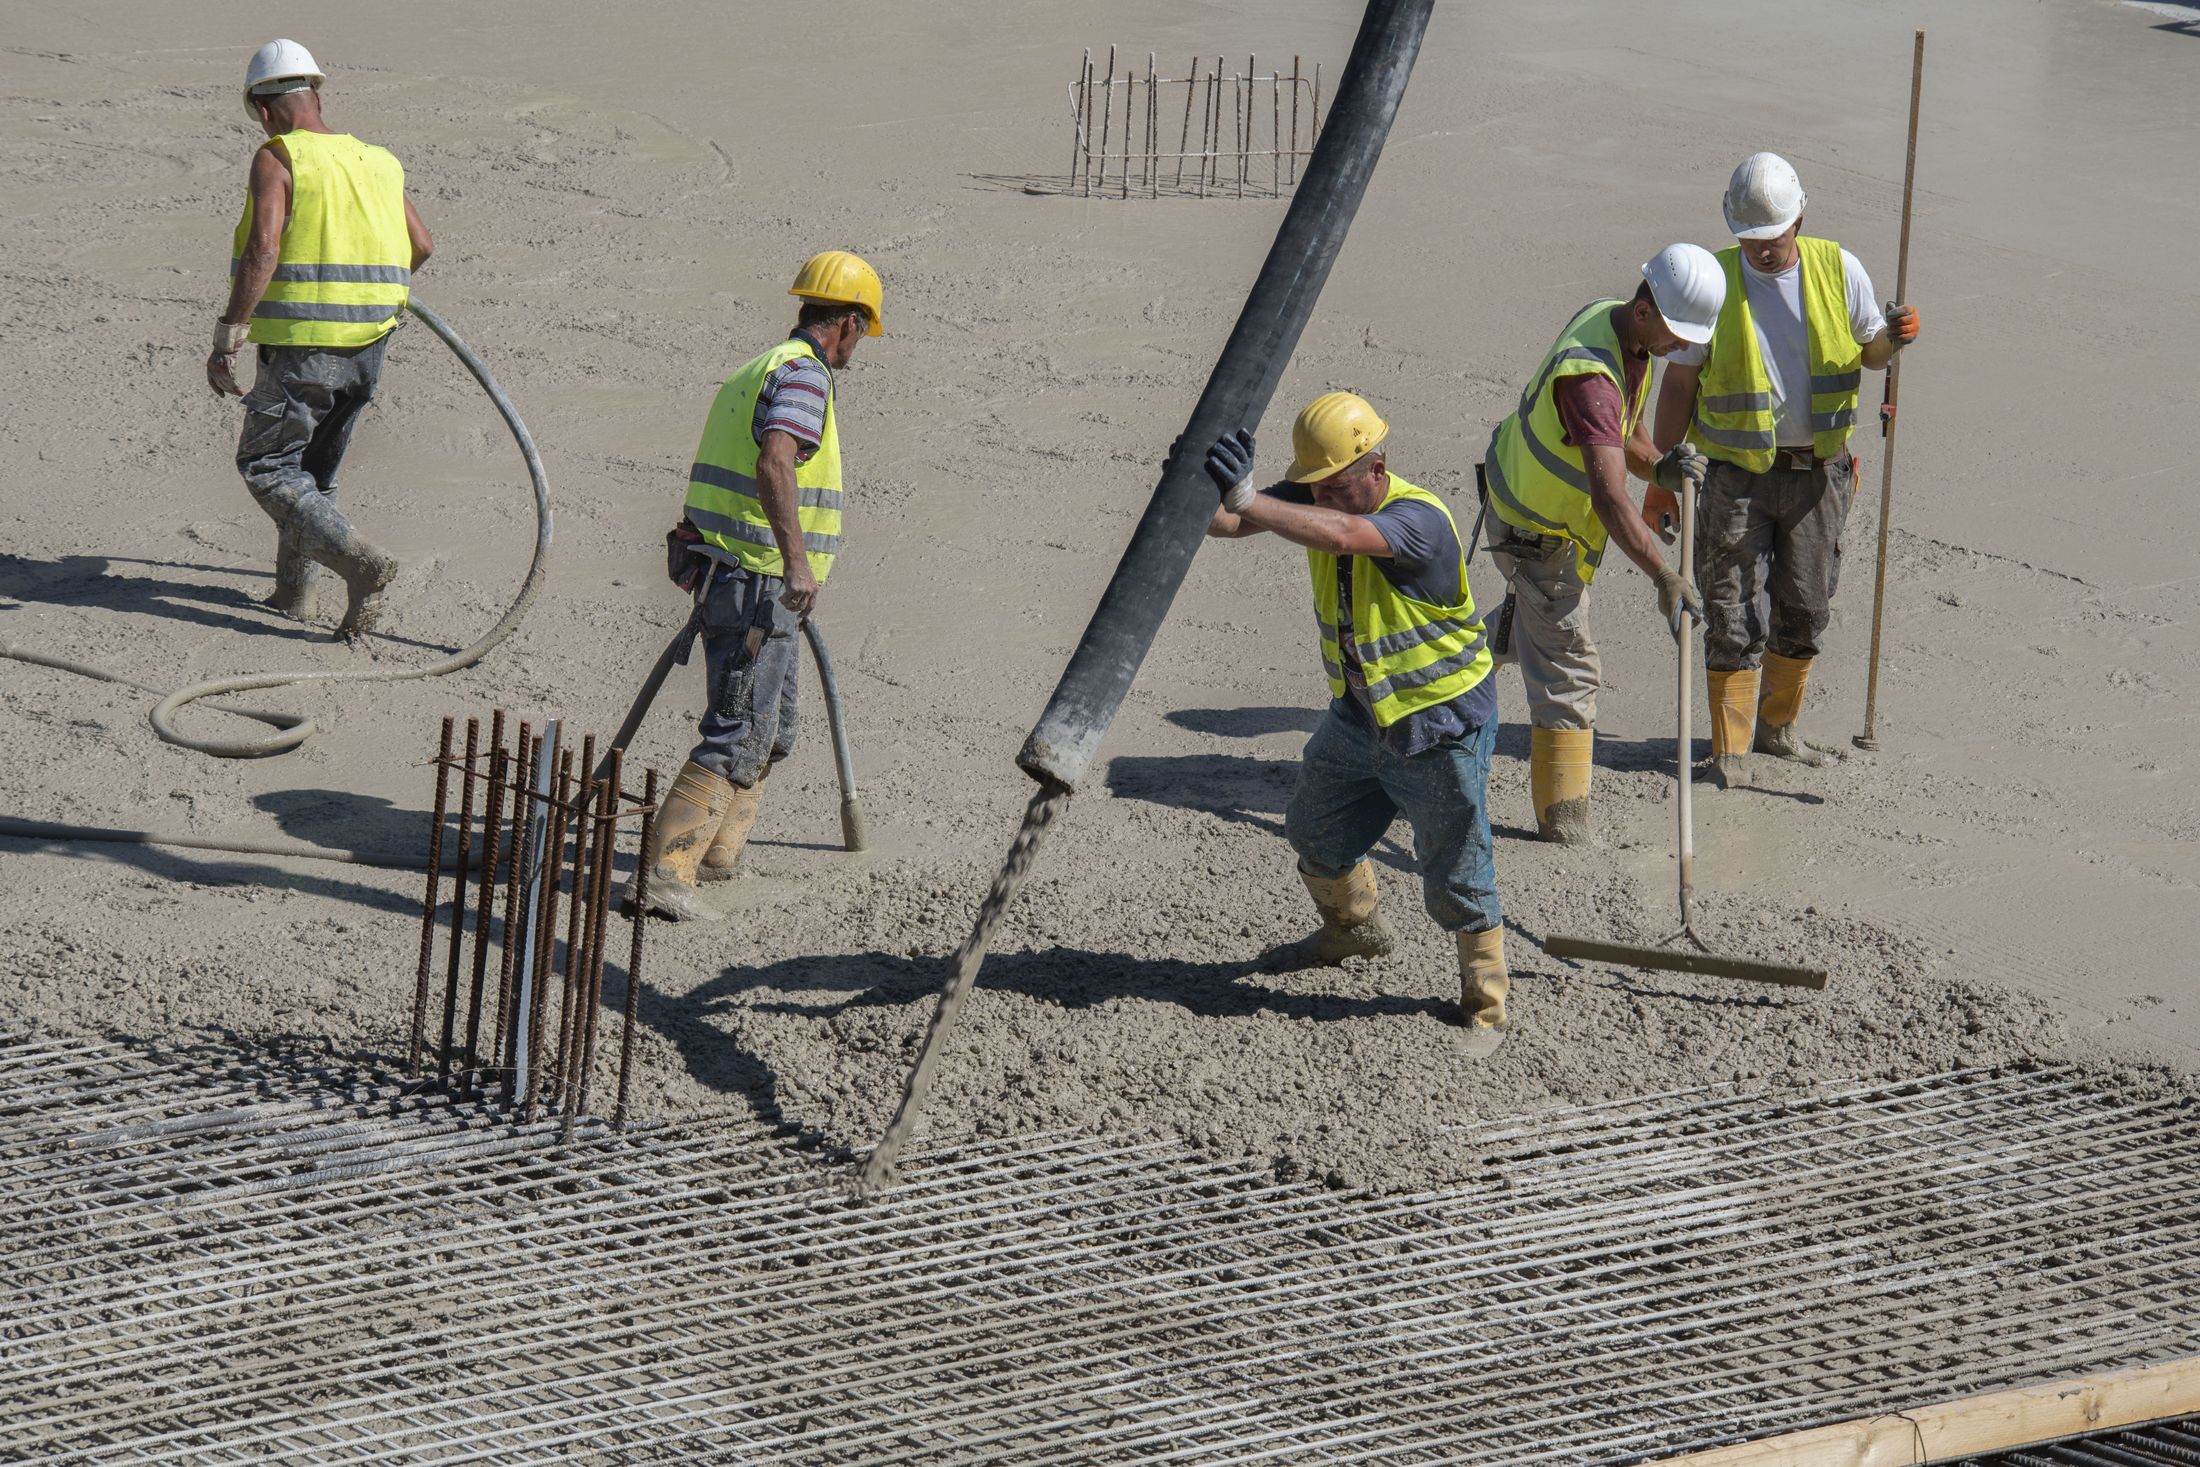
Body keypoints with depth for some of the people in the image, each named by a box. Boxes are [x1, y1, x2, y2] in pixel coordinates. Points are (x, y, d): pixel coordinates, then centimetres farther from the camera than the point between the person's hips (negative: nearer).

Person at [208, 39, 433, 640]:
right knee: (315, 469, 21)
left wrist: (226, 340, -22)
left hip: (302, 347, -7)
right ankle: (293, 589, 23)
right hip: (367, 347, 7)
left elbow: (262, 250, -23)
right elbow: (420, 246, 19)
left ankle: (360, 562, -14)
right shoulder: (375, 161, 10)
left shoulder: (277, 160, -10)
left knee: (266, 466, 4)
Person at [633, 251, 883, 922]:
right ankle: (663, 874, -20)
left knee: (773, 726, 24)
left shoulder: (756, 369, 19)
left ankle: (717, 850, 33)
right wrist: (797, 561, -37)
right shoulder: (803, 375, -13)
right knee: (740, 737, -12)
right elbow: (774, 464, -31)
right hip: (760, 586, -10)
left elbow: (708, 475, 32)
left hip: (725, 578, 10)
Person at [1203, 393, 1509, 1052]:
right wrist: (1209, 490, -41)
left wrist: (1247, 500, -60)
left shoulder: (1419, 520, -31)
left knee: (1455, 875, 1)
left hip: (1440, 724, -8)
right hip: (1358, 712, 8)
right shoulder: (1313, 498, -9)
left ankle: (1484, 1002, 21)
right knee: (1317, 832, 23)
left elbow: (1340, 534, -50)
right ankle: (1354, 930, 52)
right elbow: (1221, 523, -17)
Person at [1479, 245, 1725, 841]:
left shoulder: (1612, 319, -9)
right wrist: (1665, 576, -55)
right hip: (1537, 531, -9)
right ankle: (1562, 813, 8)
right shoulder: (1590, 375, -40)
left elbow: (1625, 435, 1)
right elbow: (1609, 496, -48)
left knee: (1535, 607, 34)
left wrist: (1660, 468, -20)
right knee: (1567, 670, -1)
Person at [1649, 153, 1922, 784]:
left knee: (1804, 610, 11)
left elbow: (1869, 354, 9)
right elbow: (1679, 383, -4)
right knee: (1735, 615, -3)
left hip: (1818, 472, 3)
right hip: (1739, 476, -3)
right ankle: (1730, 747, 5)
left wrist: (1894, 337, -16)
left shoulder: (1837, 269, -3)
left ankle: (1776, 725, 29)